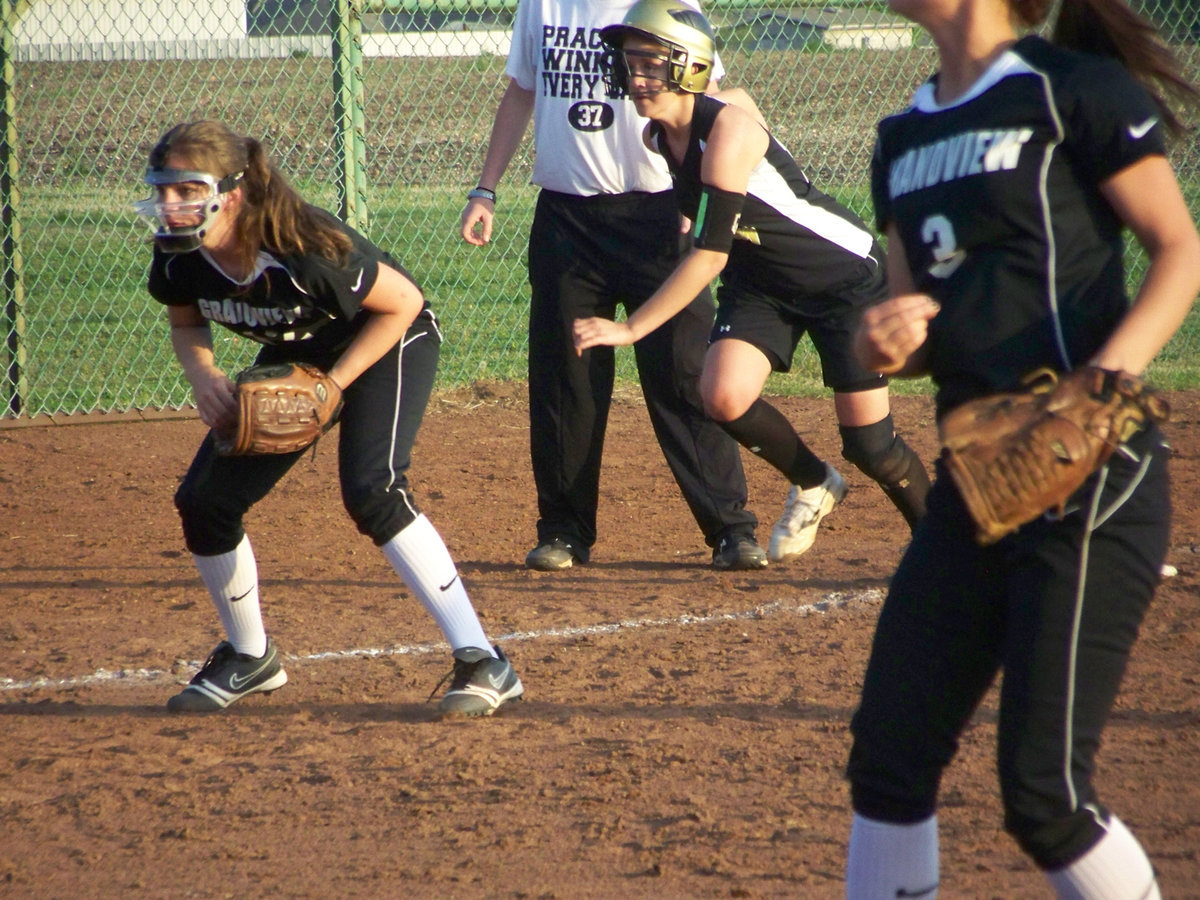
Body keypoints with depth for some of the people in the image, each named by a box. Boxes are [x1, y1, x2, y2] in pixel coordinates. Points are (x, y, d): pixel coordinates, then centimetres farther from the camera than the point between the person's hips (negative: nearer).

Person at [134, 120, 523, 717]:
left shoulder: (302, 250, -37)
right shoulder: (179, 256, -20)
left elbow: (403, 303, -23)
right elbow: (186, 322, 3)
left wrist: (331, 385, -25)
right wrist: (202, 376, -18)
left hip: (387, 344, -7)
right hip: (293, 356, 7)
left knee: (370, 492, -29)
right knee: (204, 501, -1)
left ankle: (481, 663, -26)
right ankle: (250, 659, 23)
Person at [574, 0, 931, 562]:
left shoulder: (727, 129, -31)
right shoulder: (657, 136, -8)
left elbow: (709, 255, -34)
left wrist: (630, 328, -35)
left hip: (846, 273, -7)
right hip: (761, 280, 7)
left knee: (869, 445, -4)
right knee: (724, 396, -18)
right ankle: (813, 486, 10)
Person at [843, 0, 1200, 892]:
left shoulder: (1074, 91, -7)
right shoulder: (906, 138, 16)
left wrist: (1105, 380, -23)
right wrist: (883, 341, -2)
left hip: (1091, 480, -8)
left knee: (1044, 791, -10)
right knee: (888, 759, 7)